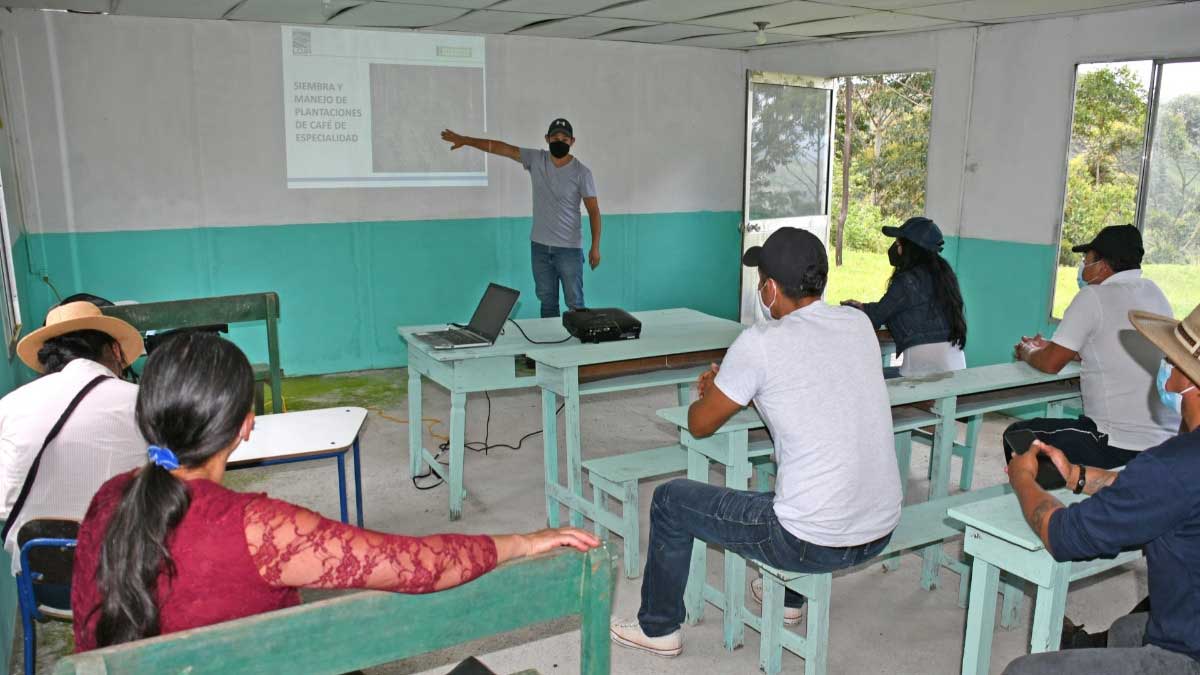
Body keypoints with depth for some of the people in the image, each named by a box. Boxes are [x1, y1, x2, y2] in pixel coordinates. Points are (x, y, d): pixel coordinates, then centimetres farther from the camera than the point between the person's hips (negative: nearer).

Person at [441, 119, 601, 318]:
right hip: (539, 246, 4)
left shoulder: (582, 172, -9)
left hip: (569, 249, -4)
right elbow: (501, 148, 3)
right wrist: (465, 140, 2)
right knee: (547, 301, 11)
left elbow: (594, 210, -8)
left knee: (575, 303, -2)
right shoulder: (536, 159, 1)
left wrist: (595, 246, -15)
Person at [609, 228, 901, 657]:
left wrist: (709, 394, 20)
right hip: (881, 533, 7)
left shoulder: (760, 344, -16)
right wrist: (734, 385, 23)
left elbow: (699, 425, -2)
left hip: (811, 543, -7)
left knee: (670, 499, 13)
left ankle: (658, 628, 30)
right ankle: (787, 597, 53)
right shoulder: (860, 324, 2)